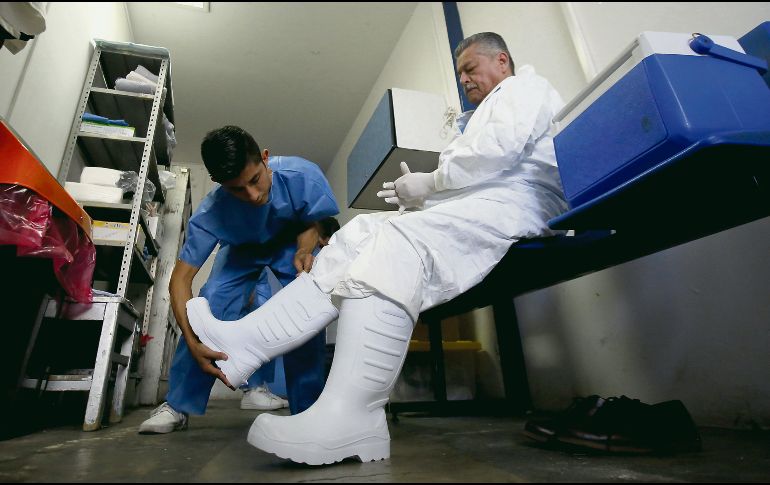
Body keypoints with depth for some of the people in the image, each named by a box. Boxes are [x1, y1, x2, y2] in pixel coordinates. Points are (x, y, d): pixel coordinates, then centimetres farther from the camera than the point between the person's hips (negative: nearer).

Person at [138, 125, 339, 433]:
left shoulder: (303, 176, -37)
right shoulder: (211, 213, -34)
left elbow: (311, 224, -17)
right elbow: (180, 279, -30)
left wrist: (304, 252, -40)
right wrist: (193, 342, -43)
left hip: (290, 244, 0)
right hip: (241, 249, 1)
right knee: (211, 306, -19)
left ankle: (307, 410, -4)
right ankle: (177, 406, 1)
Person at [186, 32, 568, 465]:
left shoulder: (525, 86, 12)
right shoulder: (488, 112, 39)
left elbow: (500, 149, -10)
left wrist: (430, 183, -6)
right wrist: (421, 195, 8)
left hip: (510, 201, -8)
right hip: (472, 207, 8)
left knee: (394, 245, -31)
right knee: (363, 236, -9)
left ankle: (350, 416, -35)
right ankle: (244, 342, -16)